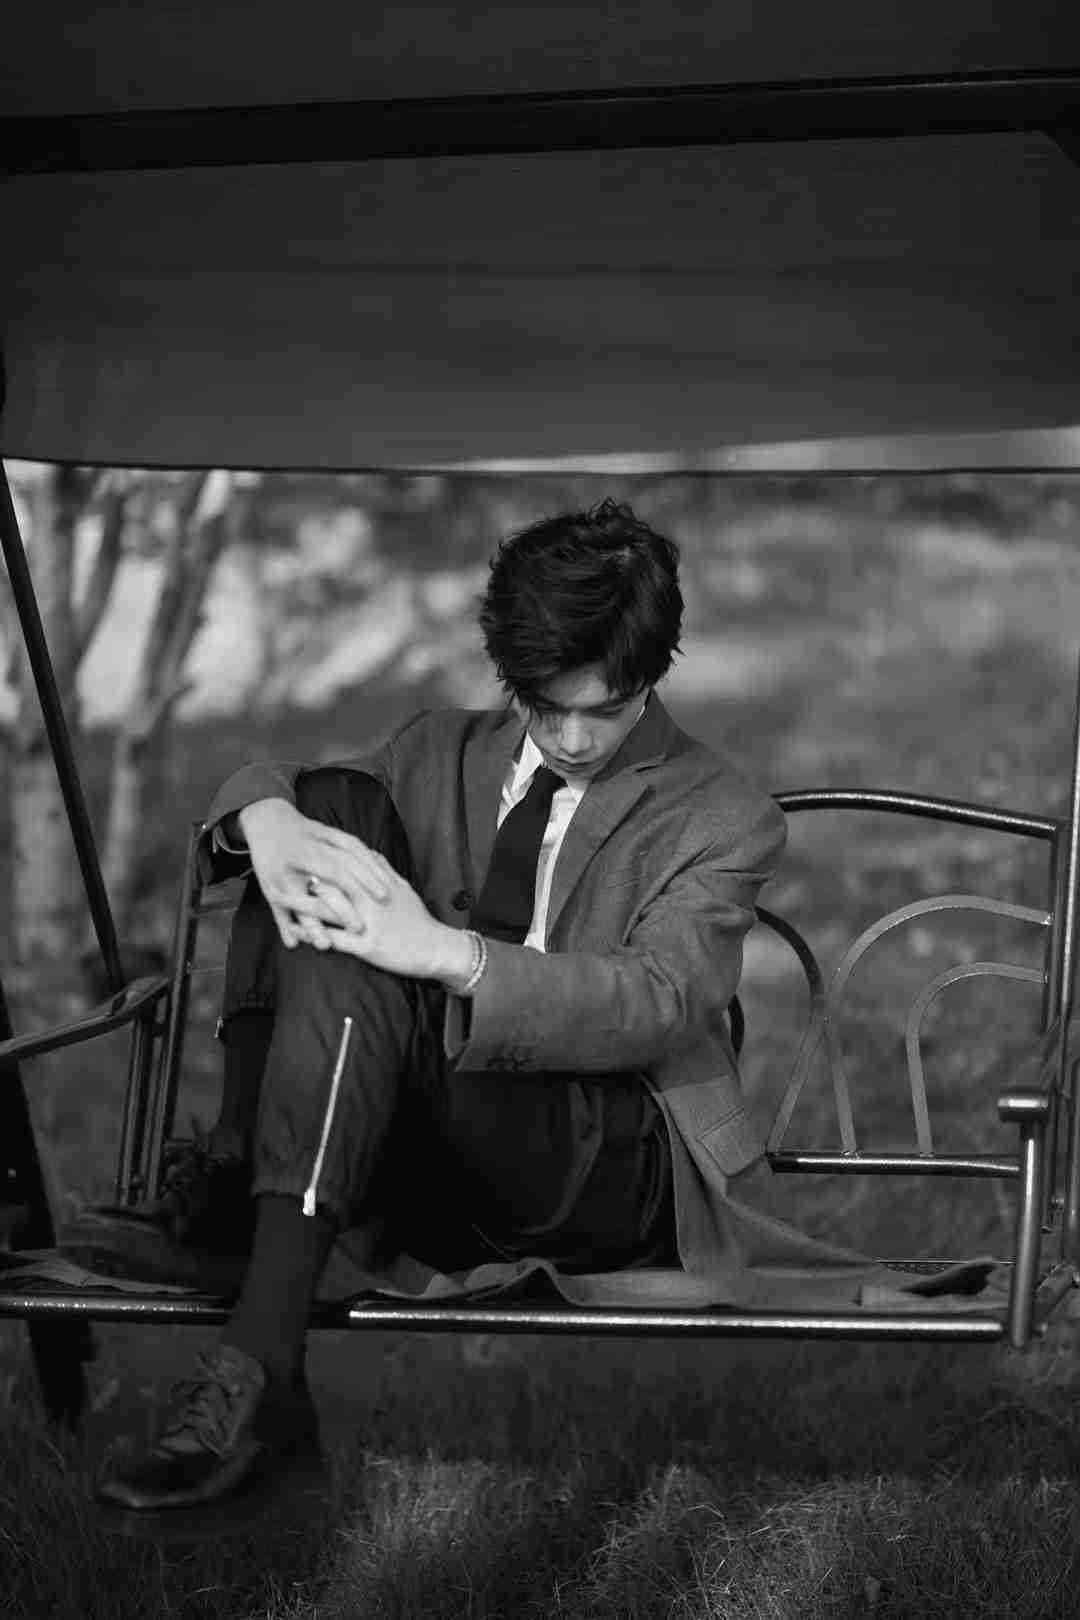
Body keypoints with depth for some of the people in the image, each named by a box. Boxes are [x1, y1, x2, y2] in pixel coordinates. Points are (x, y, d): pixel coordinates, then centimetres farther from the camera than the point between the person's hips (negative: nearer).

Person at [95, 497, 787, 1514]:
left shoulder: (724, 819, 1)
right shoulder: (446, 755, 19)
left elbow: (654, 1004, -15)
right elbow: (273, 784, 12)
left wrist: (449, 955, -31)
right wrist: (265, 814, -15)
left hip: (611, 1173, -5)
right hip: (432, 1169, 5)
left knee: (357, 974, -33)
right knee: (337, 802, -12)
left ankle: (255, 1373, -42)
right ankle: (238, 1180, -26)